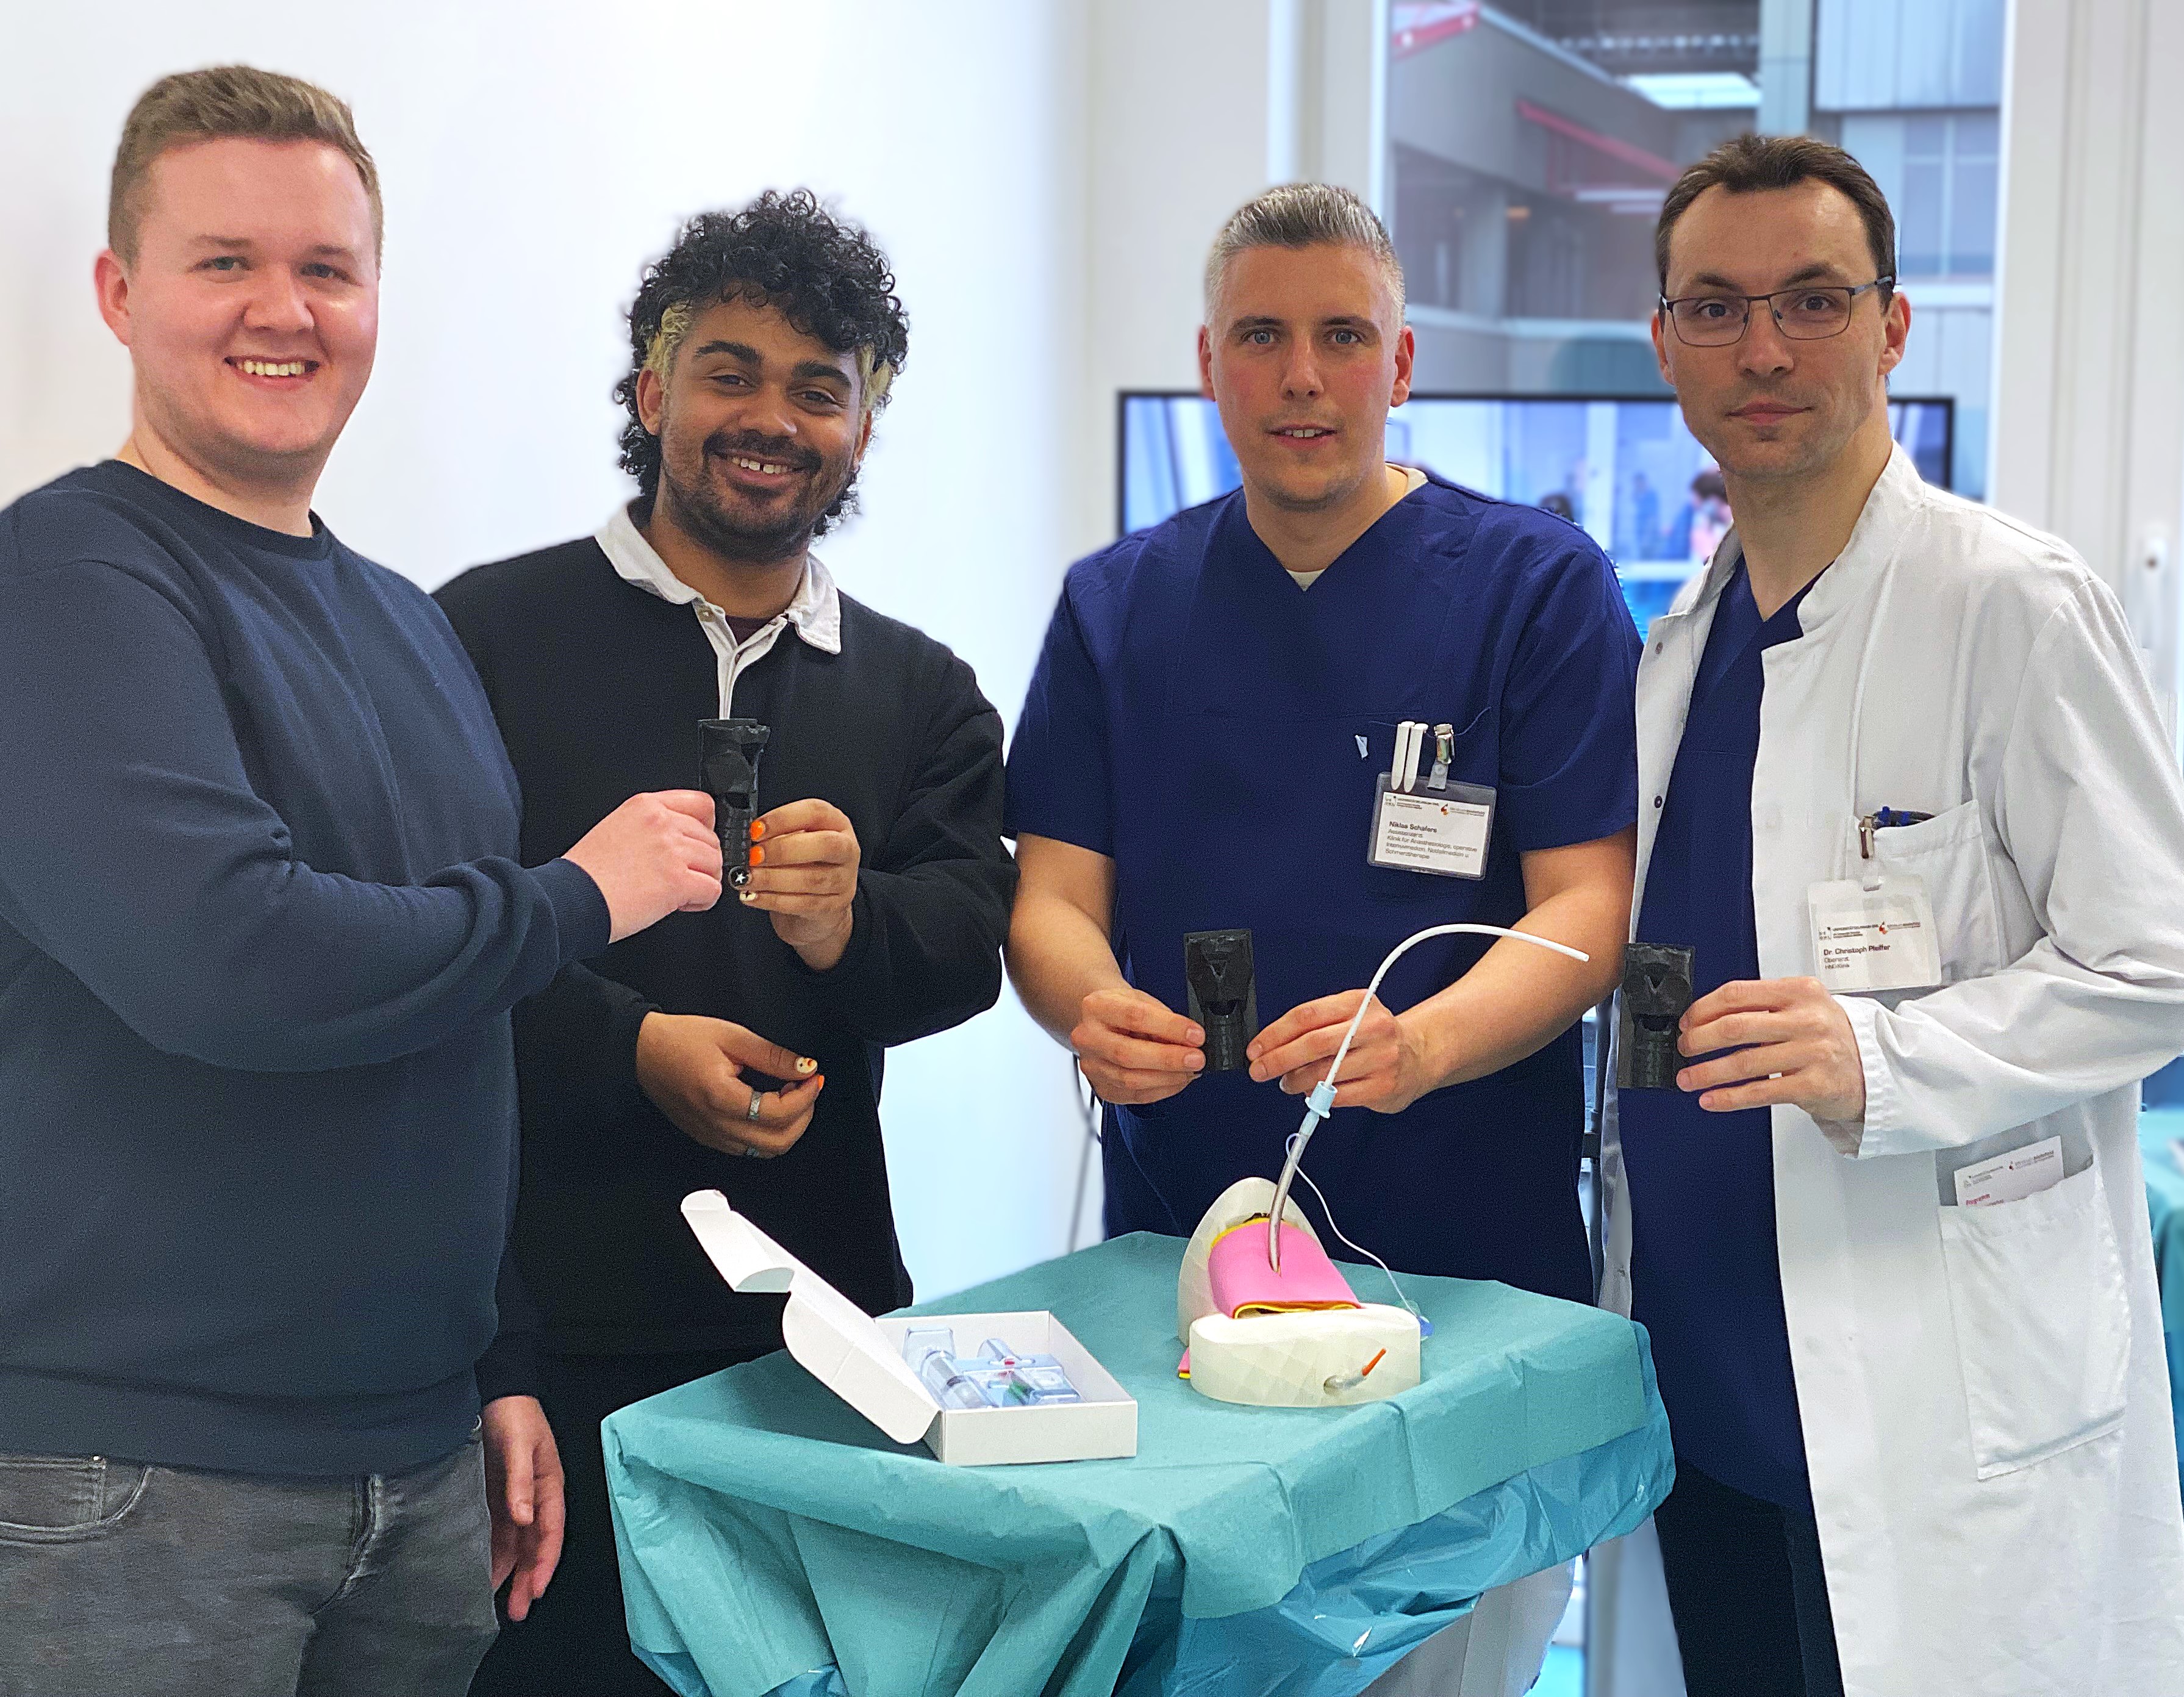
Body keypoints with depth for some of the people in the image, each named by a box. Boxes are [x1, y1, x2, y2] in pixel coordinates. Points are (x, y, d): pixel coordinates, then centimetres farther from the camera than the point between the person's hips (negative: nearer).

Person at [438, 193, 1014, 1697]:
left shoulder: (921, 693, 13)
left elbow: (971, 945, 0)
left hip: (822, 1317, 3)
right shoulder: (492, 635, 1)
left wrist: (849, 924, -21)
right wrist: (632, 1047, -16)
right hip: (550, 1321, -3)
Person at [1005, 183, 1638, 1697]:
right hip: (1172, 1245, 3)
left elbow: (1588, 906, -8)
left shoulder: (1538, 583, -2)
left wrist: (1428, 1039, -28)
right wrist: (1091, 1004, -18)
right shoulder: (1117, 604, 8)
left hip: (1470, 1259, -2)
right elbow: (1052, 895, 5)